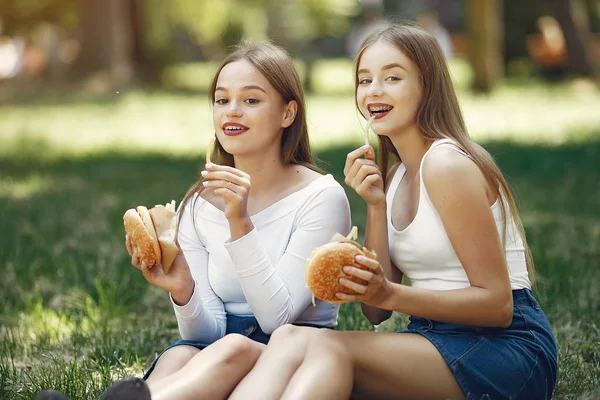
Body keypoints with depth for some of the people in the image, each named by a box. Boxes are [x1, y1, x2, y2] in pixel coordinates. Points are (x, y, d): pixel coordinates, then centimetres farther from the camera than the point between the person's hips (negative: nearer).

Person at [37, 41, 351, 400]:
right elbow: (208, 334, 0)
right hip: (217, 353, 4)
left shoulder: (321, 196, -7)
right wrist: (182, 290, -21)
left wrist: (241, 225, -25)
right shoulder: (197, 206, 6)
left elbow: (276, 317, -15)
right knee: (177, 356, -32)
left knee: (233, 349, -37)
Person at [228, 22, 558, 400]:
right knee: (289, 337, -19)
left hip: (508, 350, -7)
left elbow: (497, 303, -13)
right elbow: (376, 312, 7)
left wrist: (389, 294, -24)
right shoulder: (393, 177, 14)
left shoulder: (446, 164, -11)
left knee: (327, 347, -30)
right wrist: (375, 206, -2)